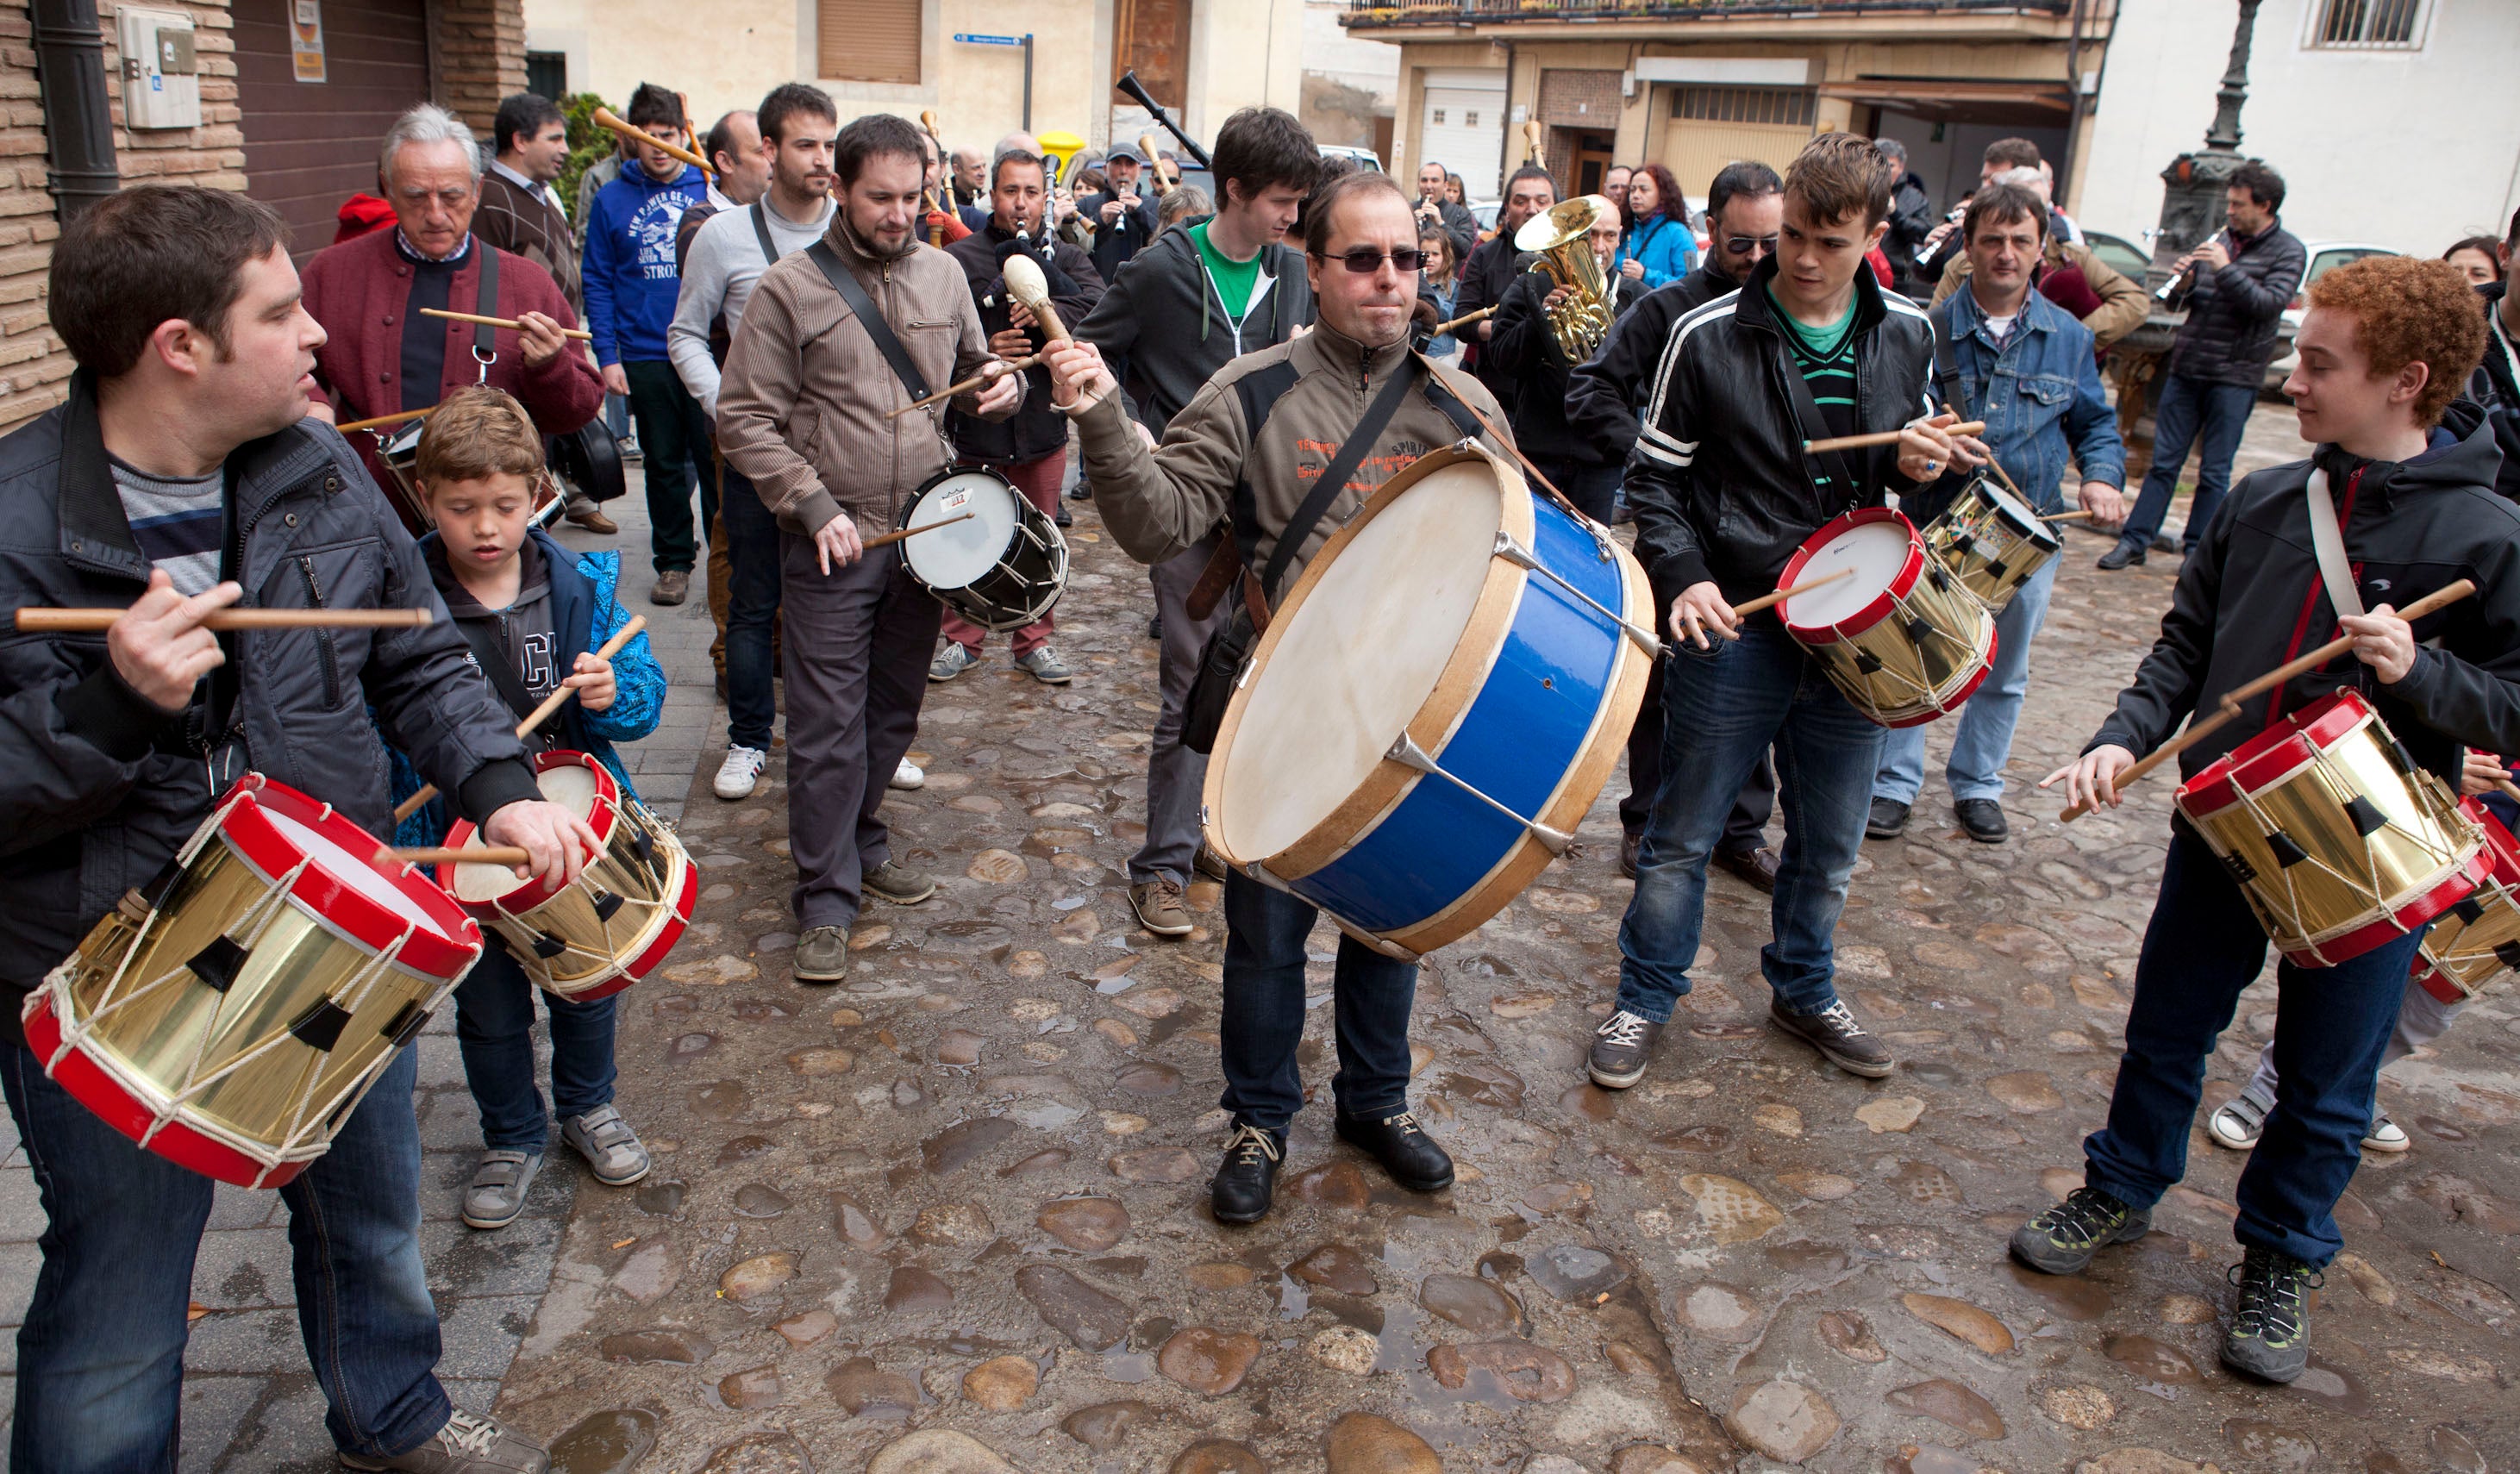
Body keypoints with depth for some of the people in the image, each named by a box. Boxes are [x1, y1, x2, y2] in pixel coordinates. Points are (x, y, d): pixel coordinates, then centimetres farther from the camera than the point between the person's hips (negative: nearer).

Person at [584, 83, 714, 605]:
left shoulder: (711, 191, 4)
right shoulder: (612, 200, 5)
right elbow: (598, 283, 5)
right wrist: (607, 355, -3)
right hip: (646, 358, 1)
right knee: (663, 463, 9)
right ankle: (673, 559, 21)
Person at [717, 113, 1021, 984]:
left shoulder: (941, 273, 8)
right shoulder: (790, 287, -6)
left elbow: (970, 371, 21)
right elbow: (744, 418, -7)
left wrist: (1000, 386, -3)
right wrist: (816, 506, -15)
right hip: (832, 542, -4)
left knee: (894, 708, 15)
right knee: (828, 725, -2)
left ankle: (861, 844, 34)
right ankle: (827, 898, 9)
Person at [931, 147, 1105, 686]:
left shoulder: (1067, 258, 7)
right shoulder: (958, 259, 0)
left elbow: (1099, 308, -12)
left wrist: (1047, 312, -27)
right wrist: (982, 351, -20)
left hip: (1043, 424, 2)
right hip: (974, 423, -2)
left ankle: (1035, 641, 24)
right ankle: (962, 639, 23)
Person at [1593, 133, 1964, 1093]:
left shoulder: (1906, 336, 5)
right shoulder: (1709, 336, -8)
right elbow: (1655, 476, -3)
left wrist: (1920, 465, -5)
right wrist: (1684, 577, -18)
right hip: (1734, 626, -3)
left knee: (1828, 842, 17)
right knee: (1682, 835, 6)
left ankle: (1804, 991, 38)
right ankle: (1645, 1001, 24)